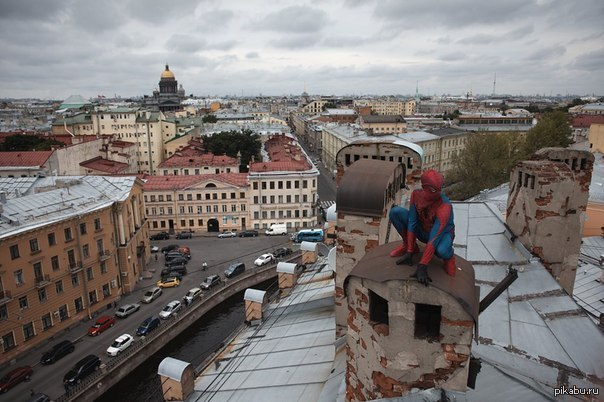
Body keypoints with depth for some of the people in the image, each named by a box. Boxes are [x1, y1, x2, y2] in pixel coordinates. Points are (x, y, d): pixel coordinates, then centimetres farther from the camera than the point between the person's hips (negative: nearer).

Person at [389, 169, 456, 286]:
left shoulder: (444, 207, -35)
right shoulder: (416, 195, -21)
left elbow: (433, 240, -38)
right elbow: (412, 223, -17)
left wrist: (422, 267, -41)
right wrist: (409, 252, -20)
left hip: (442, 233, -4)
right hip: (422, 230, 4)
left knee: (442, 251, -42)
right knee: (395, 212, -20)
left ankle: (449, 256, -1)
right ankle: (410, 247, 0)